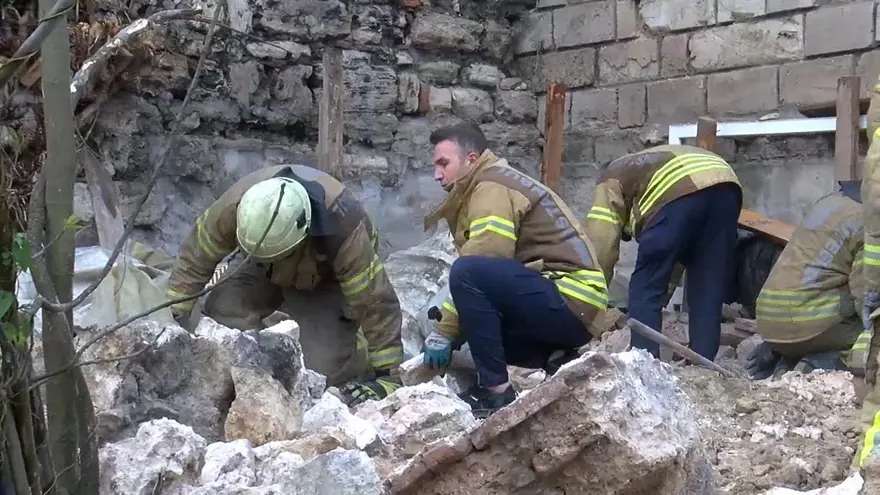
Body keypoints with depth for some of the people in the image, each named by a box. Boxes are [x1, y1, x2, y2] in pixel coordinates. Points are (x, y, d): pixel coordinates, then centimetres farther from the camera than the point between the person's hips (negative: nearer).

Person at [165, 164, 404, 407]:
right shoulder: (236, 204, -36)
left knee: (325, 364, -23)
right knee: (221, 314, -21)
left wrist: (388, 377, -35)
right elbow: (196, 255, -19)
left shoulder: (343, 230, -43)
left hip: (329, 276, -3)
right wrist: (172, 316, -18)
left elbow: (376, 302, -37)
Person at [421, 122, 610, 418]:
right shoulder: (493, 186, 21)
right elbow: (487, 273, 17)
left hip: (572, 304, -11)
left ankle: (495, 389, -19)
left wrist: (443, 334, -10)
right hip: (570, 308, 11)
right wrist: (448, 329, 10)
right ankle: (553, 358, 9)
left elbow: (471, 273, -18)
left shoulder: (491, 188, -9)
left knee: (467, 273, -25)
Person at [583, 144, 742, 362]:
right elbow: (676, 254, 40)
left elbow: (600, 242, 13)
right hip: (726, 188, 7)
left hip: (679, 193, -6)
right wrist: (663, 297, 43)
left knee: (645, 288, 4)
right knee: (708, 289, 14)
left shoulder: (612, 180, 28)